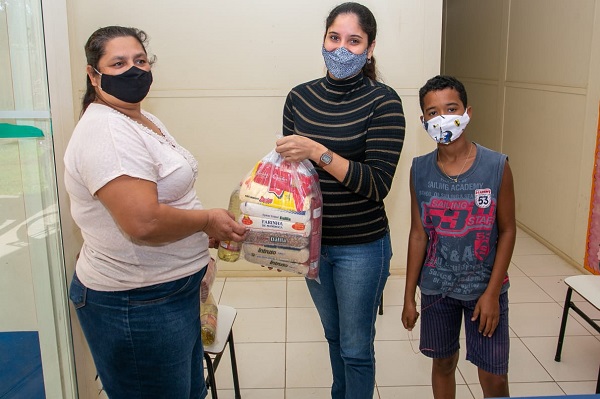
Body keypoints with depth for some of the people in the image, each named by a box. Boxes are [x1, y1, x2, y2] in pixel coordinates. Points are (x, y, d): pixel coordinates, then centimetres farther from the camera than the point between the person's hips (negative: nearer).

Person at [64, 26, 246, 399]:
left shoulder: (145, 119, 10)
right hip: (136, 305, -10)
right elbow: (143, 223, -32)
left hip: (176, 289, 10)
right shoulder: (105, 131, -22)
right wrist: (207, 220, -16)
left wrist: (199, 245, 13)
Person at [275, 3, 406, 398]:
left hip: (361, 247, -5)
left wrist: (319, 153, -28)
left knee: (356, 347, 11)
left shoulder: (383, 101, -13)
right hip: (312, 240, 5)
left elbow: (378, 184, -19)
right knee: (334, 335, 24)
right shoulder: (300, 97, 0)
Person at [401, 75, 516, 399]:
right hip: (436, 287, 2)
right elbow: (418, 233, -1)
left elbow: (507, 231, -6)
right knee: (443, 363, 17)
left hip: (484, 287, -2)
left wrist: (492, 291, -10)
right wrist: (409, 295, 2)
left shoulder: (496, 166, -12)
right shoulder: (420, 170, -6)